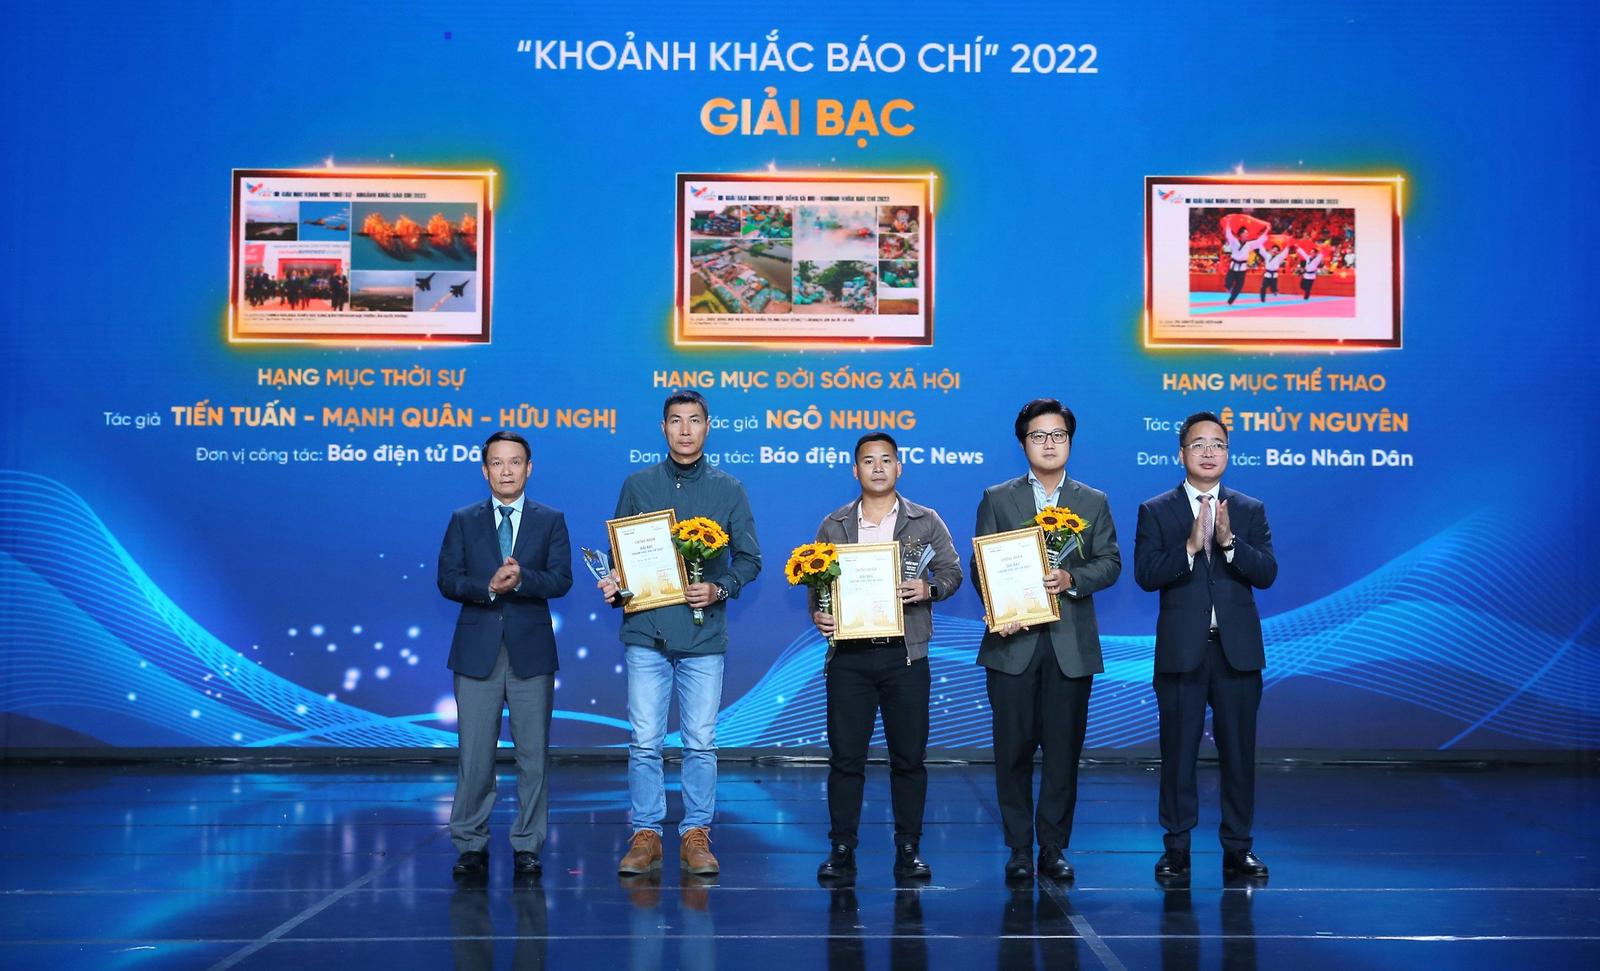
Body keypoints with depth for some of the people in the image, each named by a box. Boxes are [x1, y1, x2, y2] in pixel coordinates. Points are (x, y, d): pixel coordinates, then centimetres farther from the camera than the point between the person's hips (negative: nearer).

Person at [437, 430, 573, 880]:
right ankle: (471, 844, 11)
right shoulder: (463, 520, 8)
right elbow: (447, 578, 0)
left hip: (531, 649, 0)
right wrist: (487, 587, -18)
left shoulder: (551, 520, 6)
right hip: (477, 651, 0)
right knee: (475, 753, 1)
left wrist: (521, 579, -23)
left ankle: (527, 846, 12)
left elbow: (561, 580, -4)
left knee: (533, 753, 3)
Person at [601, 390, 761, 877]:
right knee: (644, 742, 1)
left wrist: (719, 589, -10)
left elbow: (749, 558, 7)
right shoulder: (637, 485, 7)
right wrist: (614, 584, -7)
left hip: (703, 634, 0)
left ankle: (696, 837, 13)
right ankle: (645, 836, 10)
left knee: (701, 743, 4)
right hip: (646, 631, 0)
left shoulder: (728, 490, 6)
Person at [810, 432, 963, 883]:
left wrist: (928, 589, -14)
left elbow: (952, 571, 7)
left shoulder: (926, 522, 6)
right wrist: (818, 614, -7)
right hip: (848, 655, 1)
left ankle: (908, 850, 13)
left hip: (905, 655, -1)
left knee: (909, 757, 3)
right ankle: (842, 849, 10)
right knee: (845, 756, 2)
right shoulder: (833, 525, 10)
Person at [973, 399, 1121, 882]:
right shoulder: (997, 499, 7)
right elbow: (981, 566, 3)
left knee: (1064, 748, 3)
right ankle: (1019, 849, 10)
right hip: (1014, 639, -1)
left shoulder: (1094, 502, 11)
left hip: (1071, 642, 1)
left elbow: (1110, 563, 4)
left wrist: (1071, 579, -14)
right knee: (1013, 748, 1)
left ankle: (1053, 848, 13)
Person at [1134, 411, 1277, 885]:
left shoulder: (1251, 511, 8)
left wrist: (1229, 542, -20)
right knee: (1178, 751, 4)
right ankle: (1176, 846, 14)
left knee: (1239, 750, 6)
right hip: (1181, 650, -1)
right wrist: (1190, 547, -21)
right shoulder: (1155, 511, 3)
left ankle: (1238, 847, 15)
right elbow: (1145, 575, -8)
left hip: (1238, 649, 1)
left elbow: (1267, 573, -4)